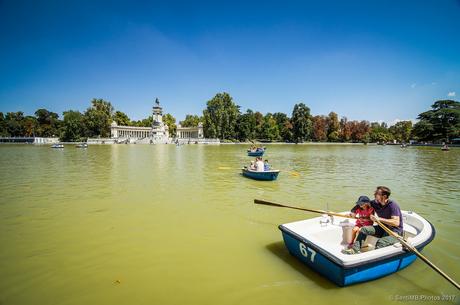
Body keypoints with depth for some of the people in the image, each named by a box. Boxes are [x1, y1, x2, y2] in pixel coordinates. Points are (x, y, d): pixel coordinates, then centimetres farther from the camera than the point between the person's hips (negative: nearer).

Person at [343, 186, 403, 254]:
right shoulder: (375, 203, -1)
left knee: (380, 242, -32)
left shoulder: (392, 205, -20)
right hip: (382, 228, 6)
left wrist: (379, 219, -29)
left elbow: (396, 223, -27)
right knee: (364, 229, -15)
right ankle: (354, 249, -22)